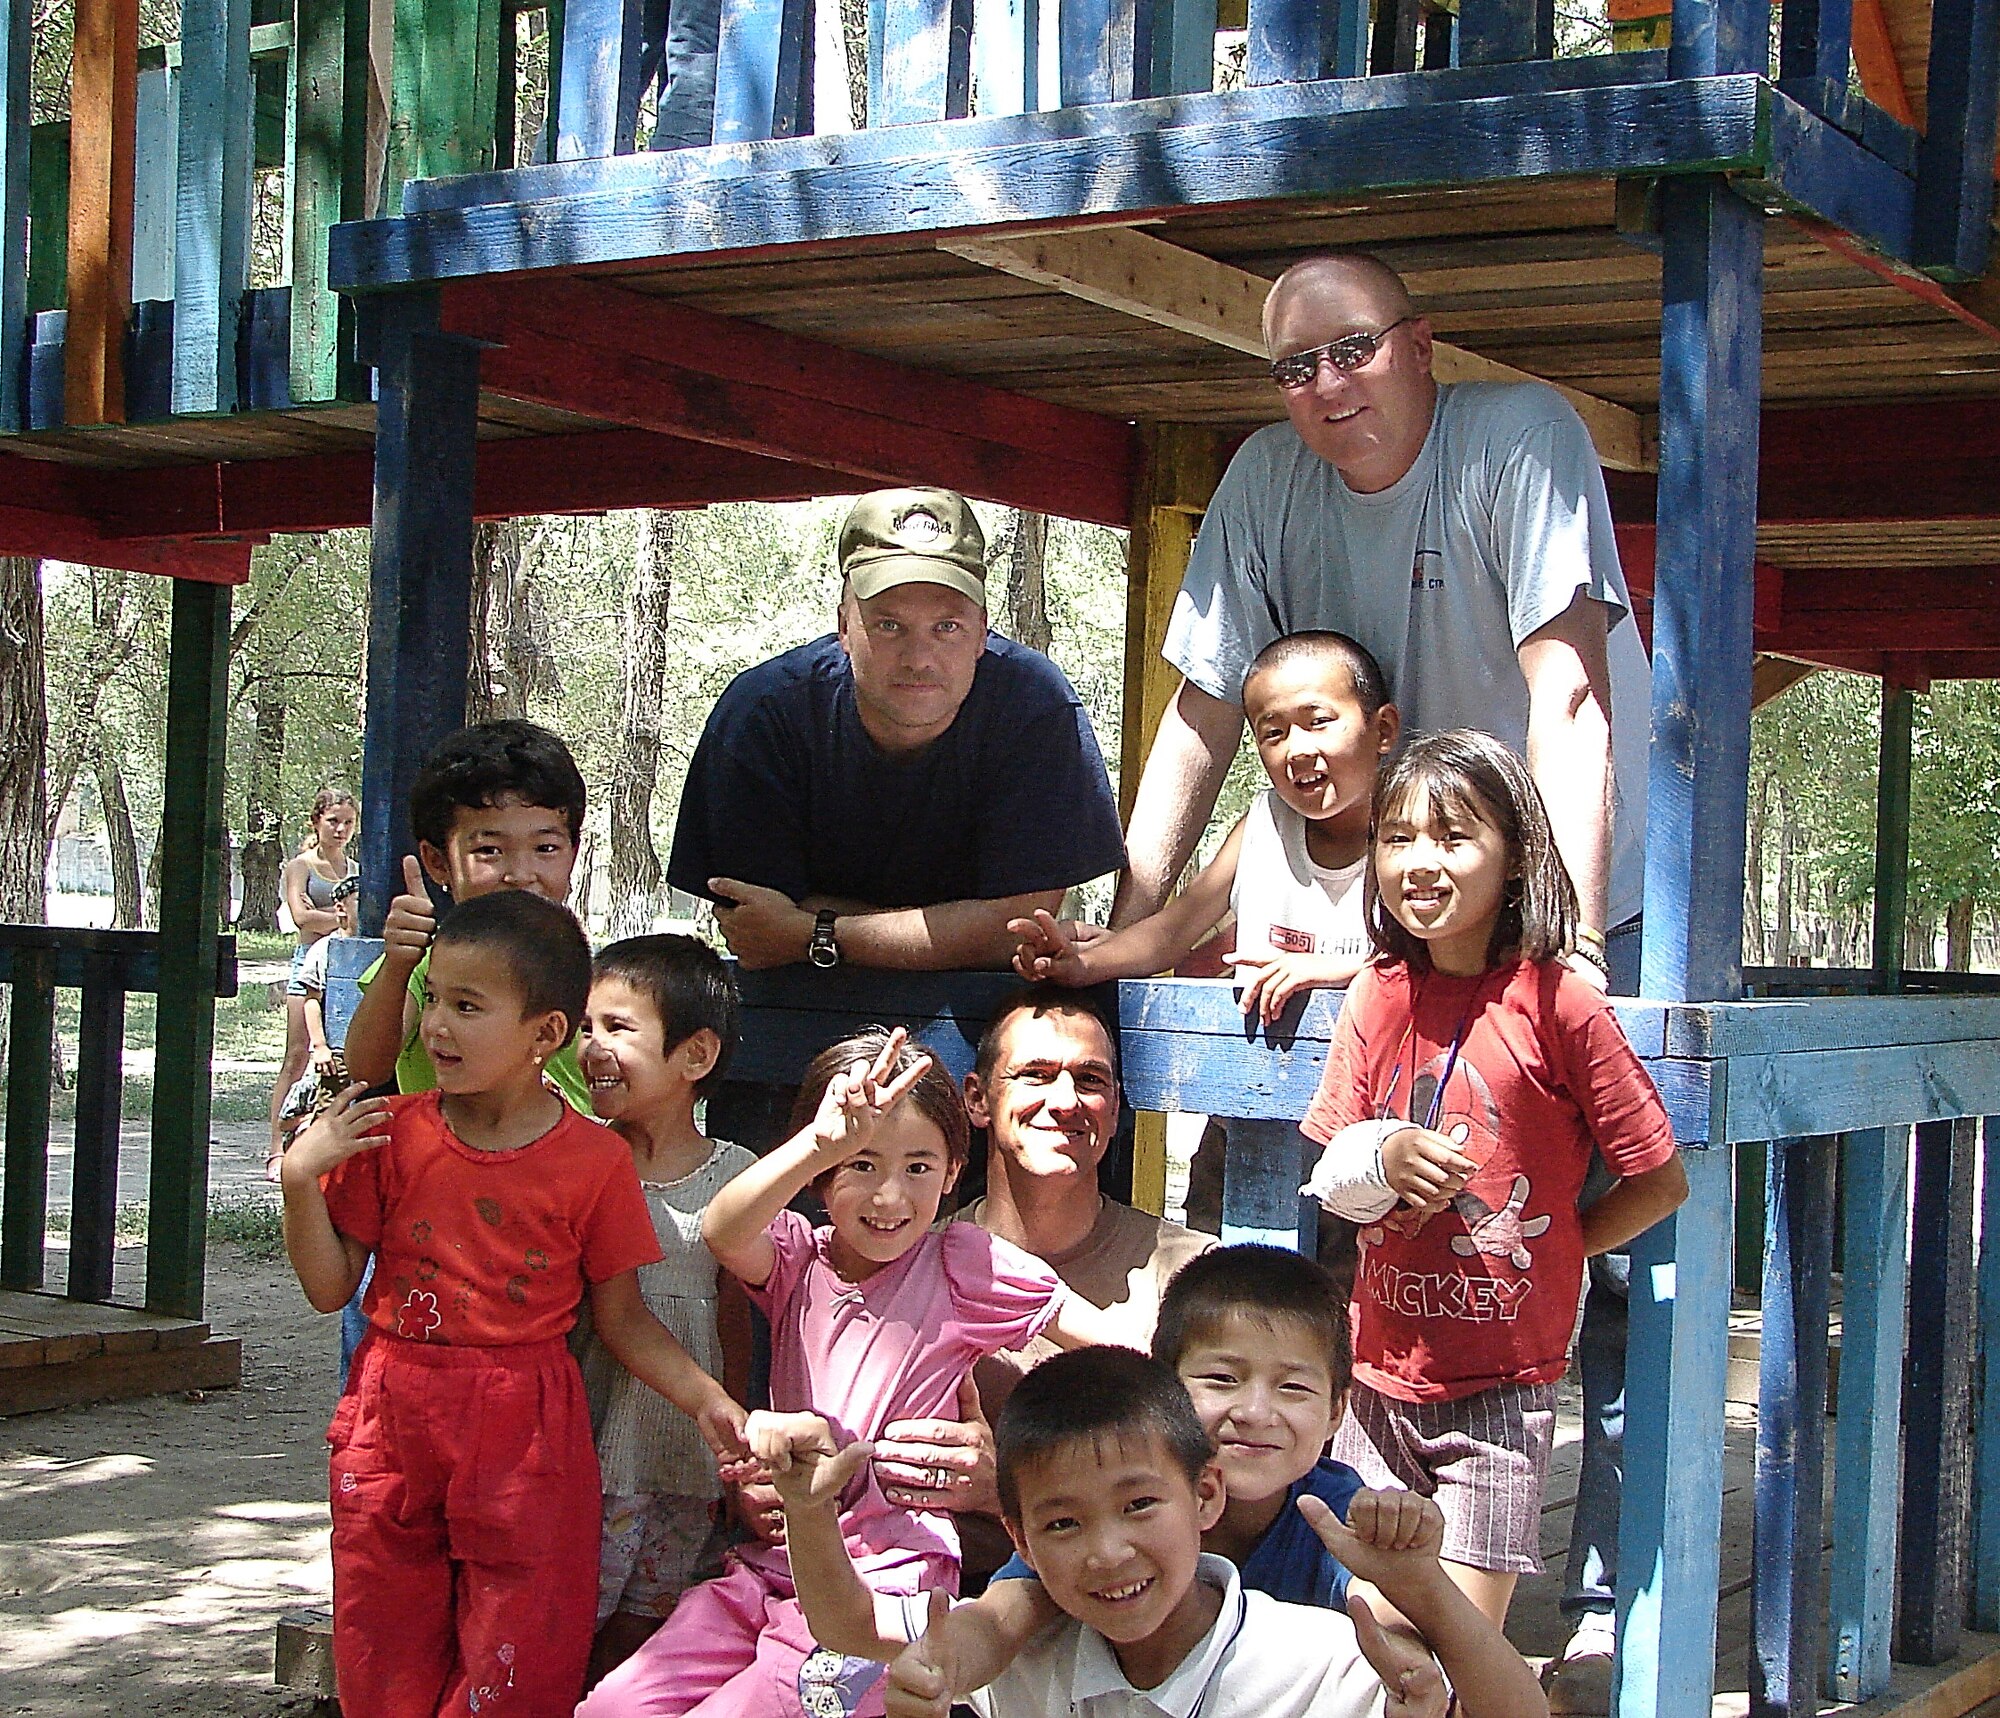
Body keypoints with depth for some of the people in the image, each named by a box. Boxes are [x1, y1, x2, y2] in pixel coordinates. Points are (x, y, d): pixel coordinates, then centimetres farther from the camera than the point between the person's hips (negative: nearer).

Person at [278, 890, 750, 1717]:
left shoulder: (595, 1160, -5)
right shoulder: (391, 1133, 0)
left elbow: (621, 1317, 1)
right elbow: (329, 1289, 2)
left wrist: (704, 1397, -11)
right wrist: (300, 1176, -10)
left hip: (527, 1435, -2)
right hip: (391, 1428, 2)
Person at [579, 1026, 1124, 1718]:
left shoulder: (960, 1264, -1)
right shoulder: (797, 1258, 4)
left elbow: (1105, 1337, -3)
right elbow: (722, 1233, -20)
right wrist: (821, 1143, -38)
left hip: (886, 1575, -4)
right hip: (773, 1563, 4)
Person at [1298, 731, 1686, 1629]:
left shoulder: (1559, 1003, -11)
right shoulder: (1380, 997, 3)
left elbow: (1661, 1181, -5)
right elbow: (1329, 1175, 7)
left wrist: (1552, 1246, -6)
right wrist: (1380, 1160, -13)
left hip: (1499, 1389, -4)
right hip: (1381, 1377, 4)